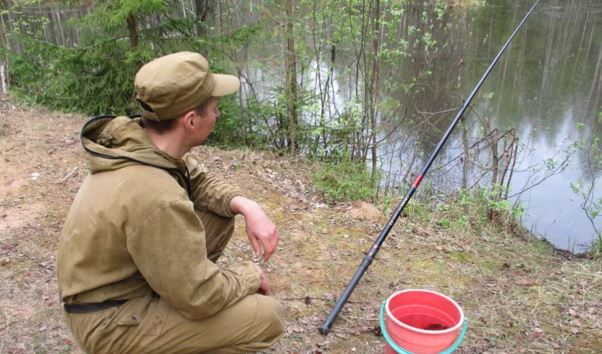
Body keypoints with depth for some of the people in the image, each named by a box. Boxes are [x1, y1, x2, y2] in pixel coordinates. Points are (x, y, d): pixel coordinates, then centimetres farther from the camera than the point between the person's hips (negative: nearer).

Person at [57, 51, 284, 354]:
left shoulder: (137, 138, -8)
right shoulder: (155, 196, -35)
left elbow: (198, 181, 7)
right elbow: (200, 297, -27)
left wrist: (246, 206, -10)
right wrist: (251, 276, -8)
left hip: (128, 276, 9)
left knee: (221, 214, 6)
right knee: (266, 317, -16)